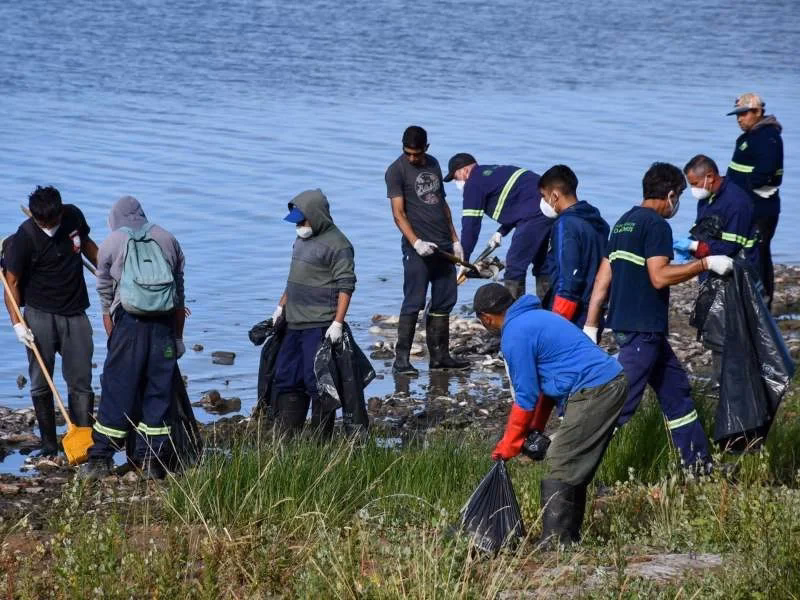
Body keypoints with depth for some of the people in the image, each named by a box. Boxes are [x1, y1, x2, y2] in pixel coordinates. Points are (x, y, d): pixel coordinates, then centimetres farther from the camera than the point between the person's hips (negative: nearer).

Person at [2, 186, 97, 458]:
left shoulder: (73, 216, -4)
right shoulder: (25, 237, -16)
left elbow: (87, 245, 17)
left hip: (75, 313, 3)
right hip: (40, 315, -3)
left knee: (80, 382, -2)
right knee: (41, 384, 2)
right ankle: (49, 444, 11)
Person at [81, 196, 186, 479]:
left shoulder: (110, 243, 8)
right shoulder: (168, 240, 13)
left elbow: (106, 300, 10)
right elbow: (179, 297, 14)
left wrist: (113, 339, 19)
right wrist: (178, 337, 20)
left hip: (128, 322, -2)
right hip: (163, 325, 2)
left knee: (116, 391, 3)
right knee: (159, 391, 7)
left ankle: (100, 459, 5)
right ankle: (152, 462, 7)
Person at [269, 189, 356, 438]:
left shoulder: (337, 244, -12)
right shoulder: (302, 239, 16)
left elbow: (345, 286, -16)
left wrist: (337, 323, -21)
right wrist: (281, 306, 23)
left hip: (320, 327, -9)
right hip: (294, 325, 9)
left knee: (317, 382, -8)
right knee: (286, 380, 10)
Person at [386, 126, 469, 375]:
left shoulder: (433, 164, 15)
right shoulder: (397, 171, -5)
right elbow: (398, 213, -11)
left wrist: (454, 240, 18)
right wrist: (416, 242, -23)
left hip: (443, 246, 7)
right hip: (418, 248, -7)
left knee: (444, 301, 8)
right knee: (413, 303, -9)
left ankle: (439, 355, 15)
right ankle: (401, 359, -7)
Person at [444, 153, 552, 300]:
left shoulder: (474, 183, -2)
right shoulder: (495, 171, 26)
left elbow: (471, 223, -3)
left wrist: (464, 260, 3)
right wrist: (501, 232, 23)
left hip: (535, 215, -9)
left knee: (515, 266, -4)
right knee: (542, 266, 16)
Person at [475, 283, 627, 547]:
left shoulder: (514, 335, -9)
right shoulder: (536, 317, 21)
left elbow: (525, 398, -6)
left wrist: (506, 448, 4)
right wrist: (535, 429, 23)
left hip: (592, 393, -10)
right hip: (613, 384, 10)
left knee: (559, 467, -6)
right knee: (576, 469, 15)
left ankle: (555, 542, -8)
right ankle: (569, 537, 20)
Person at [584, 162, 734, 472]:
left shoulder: (625, 222, 15)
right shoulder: (656, 225, -12)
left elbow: (603, 278, 14)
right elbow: (659, 276, -21)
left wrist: (591, 326, 14)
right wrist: (706, 263, -14)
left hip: (625, 324, 10)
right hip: (643, 330, -10)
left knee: (676, 390, 17)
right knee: (620, 403, -9)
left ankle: (699, 464, 22)